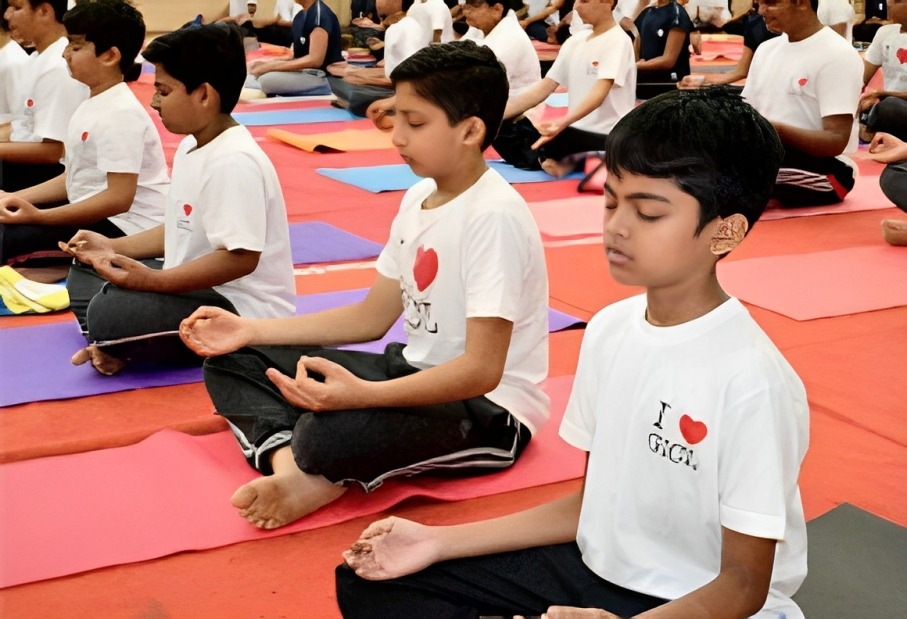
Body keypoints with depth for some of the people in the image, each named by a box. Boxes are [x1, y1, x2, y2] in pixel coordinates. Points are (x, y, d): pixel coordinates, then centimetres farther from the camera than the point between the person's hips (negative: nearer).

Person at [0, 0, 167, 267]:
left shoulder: (121, 113, -18)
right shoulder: (93, 105, 13)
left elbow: (118, 199, -24)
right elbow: (73, 179, 17)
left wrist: (39, 216, -24)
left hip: (126, 228, -10)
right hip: (95, 215, 10)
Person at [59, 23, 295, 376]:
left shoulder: (233, 162, -25)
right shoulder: (191, 146, 8)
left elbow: (241, 257, -30)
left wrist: (153, 281, -30)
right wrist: (113, 248, 11)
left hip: (243, 312, -11)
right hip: (200, 286, 11)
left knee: (112, 313, -31)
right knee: (85, 273, 17)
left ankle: (120, 349, 1)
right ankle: (112, 346, -6)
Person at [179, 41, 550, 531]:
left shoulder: (494, 216, -22)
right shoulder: (418, 198, 5)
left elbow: (482, 370, -27)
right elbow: (372, 316, 11)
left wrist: (363, 394, -41)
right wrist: (252, 331, 5)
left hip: (488, 410, -9)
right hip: (417, 373, 9)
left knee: (332, 433, -39)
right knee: (232, 363, 5)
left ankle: (316, 471, -5)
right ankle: (289, 464, -20)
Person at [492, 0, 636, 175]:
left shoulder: (618, 41, -9)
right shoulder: (575, 41, 13)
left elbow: (601, 91, -24)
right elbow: (543, 88, 10)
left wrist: (563, 122, -42)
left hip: (608, 137, -7)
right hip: (576, 131, 7)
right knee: (501, 129, -9)